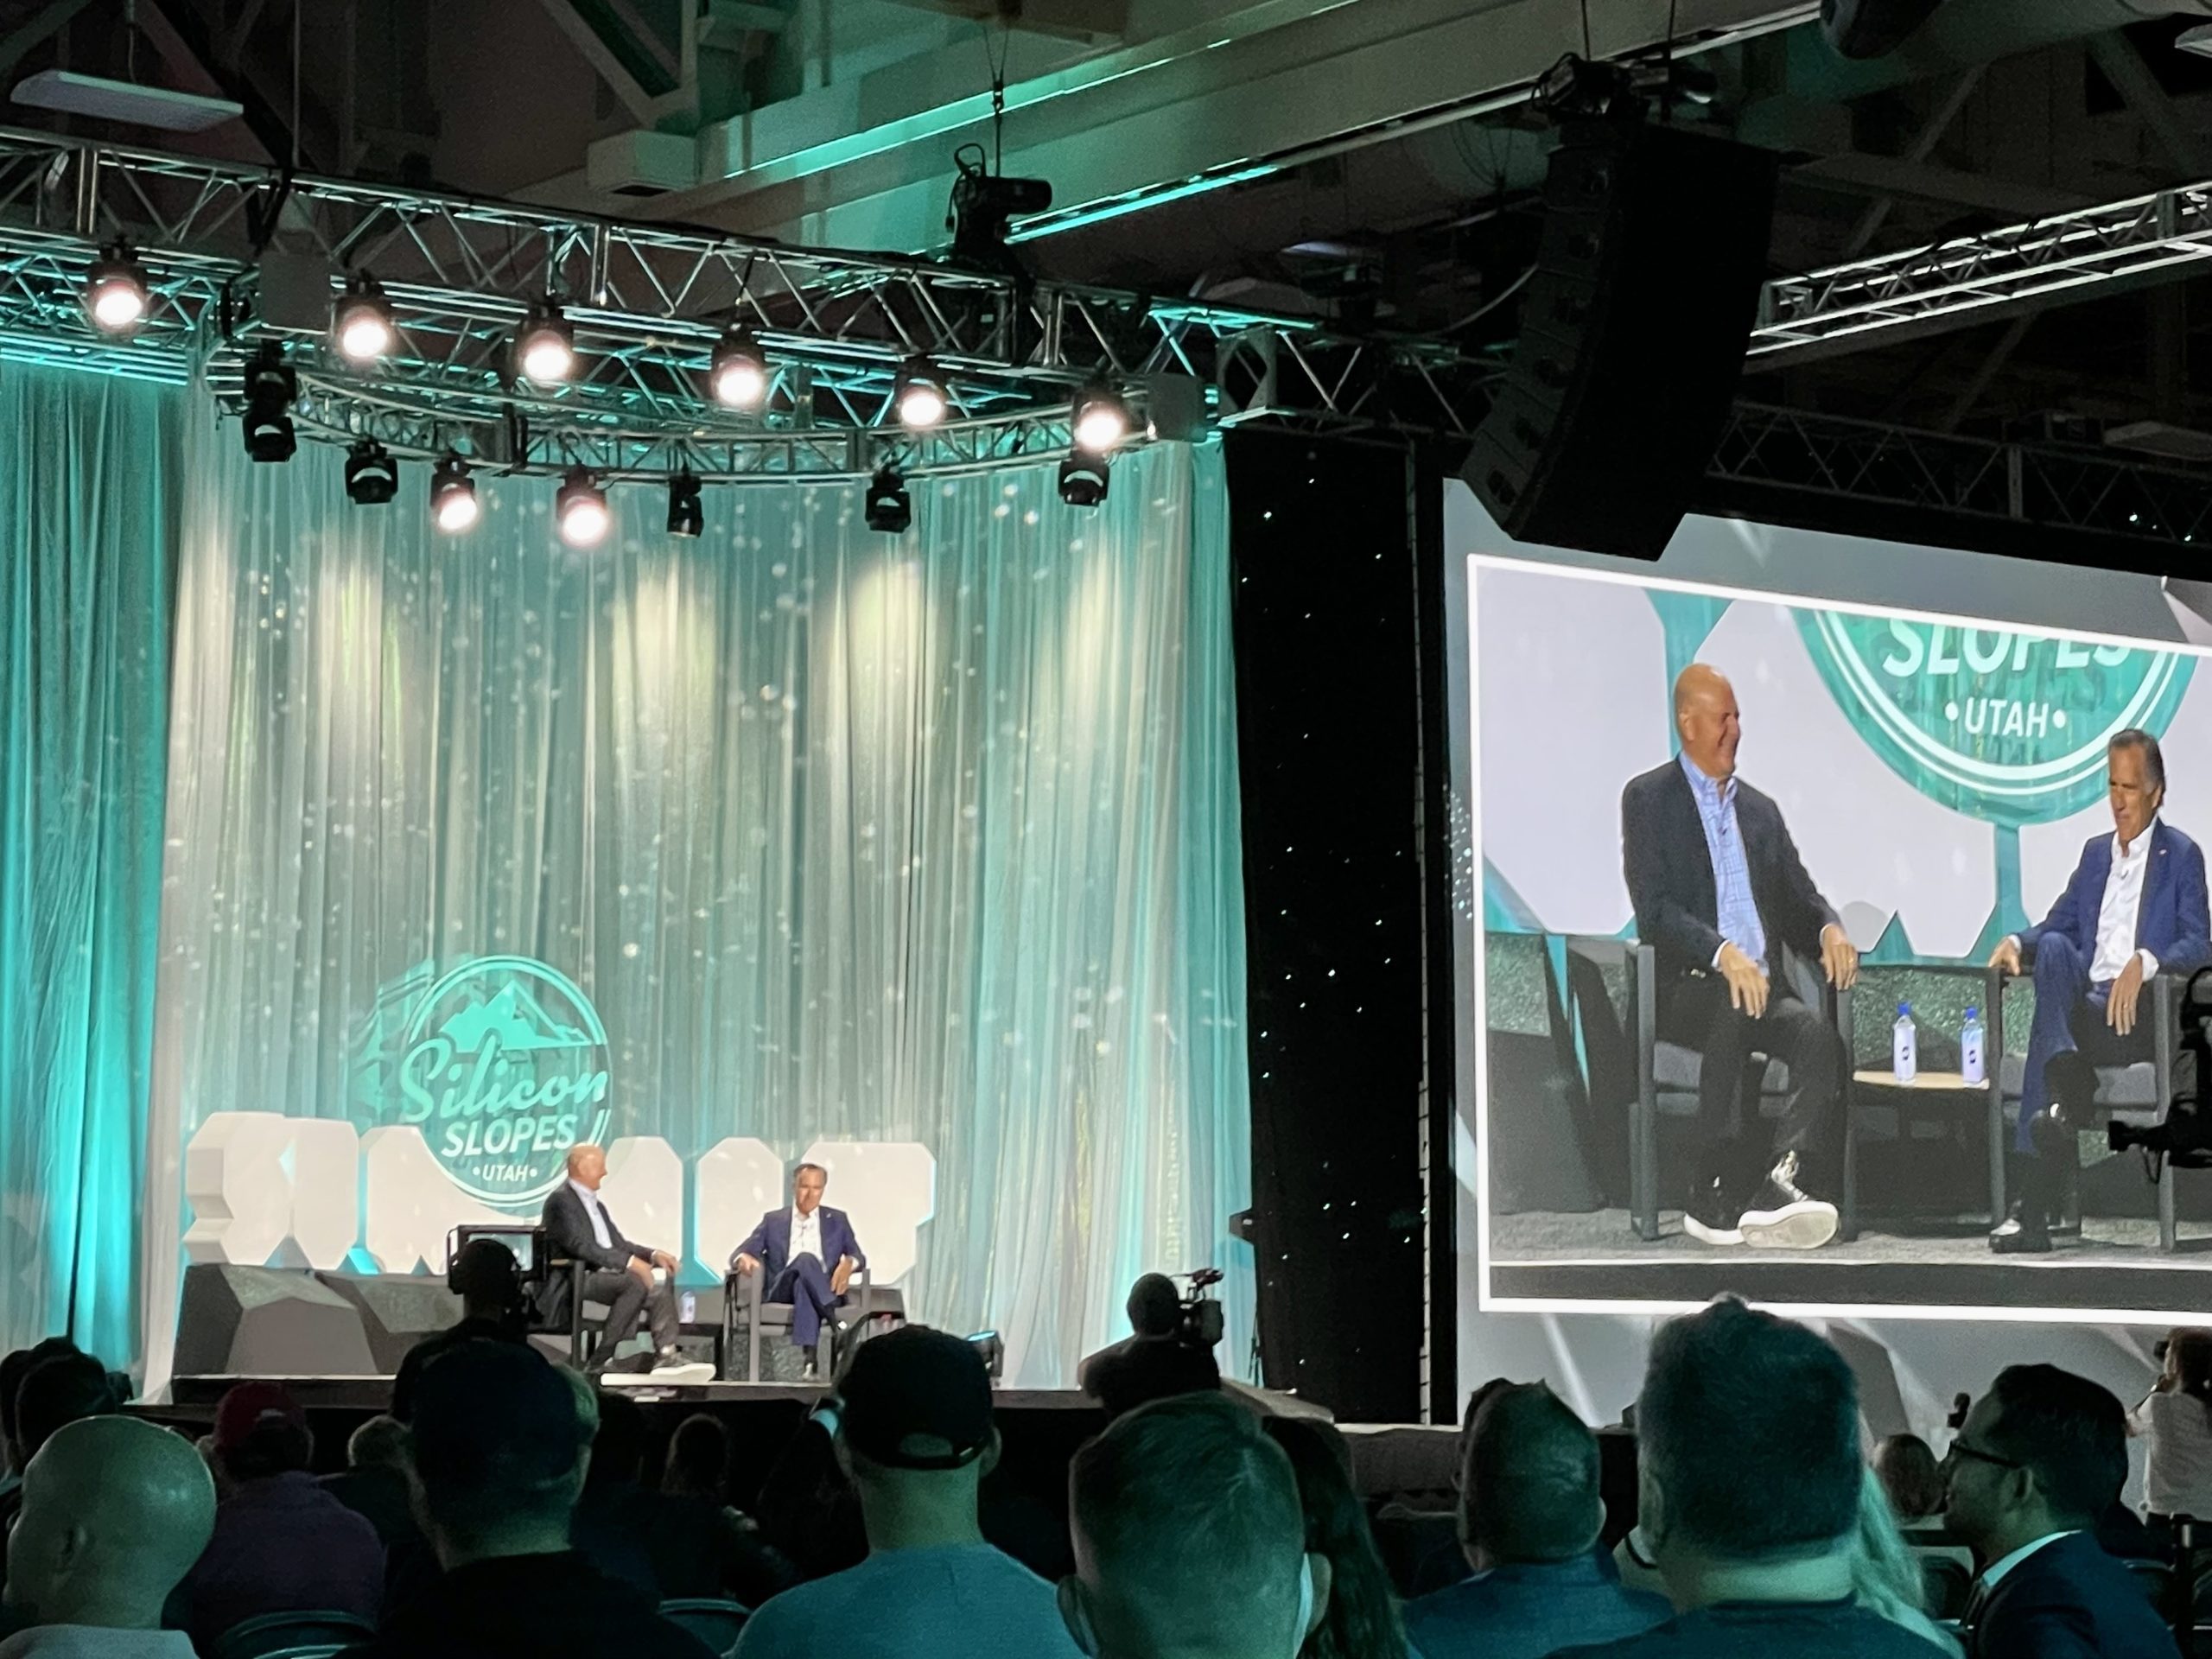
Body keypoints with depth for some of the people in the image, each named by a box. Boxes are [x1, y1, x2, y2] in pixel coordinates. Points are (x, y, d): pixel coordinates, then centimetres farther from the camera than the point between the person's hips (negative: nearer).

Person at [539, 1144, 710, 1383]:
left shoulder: (596, 1204, 24)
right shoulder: (561, 1200, -7)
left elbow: (618, 1244, 23)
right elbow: (580, 1246, -19)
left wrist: (652, 1255, 3)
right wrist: (629, 1262, -24)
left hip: (604, 1275, 9)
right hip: (576, 1281, -9)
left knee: (660, 1290, -10)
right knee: (635, 1282, -31)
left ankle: (666, 1357, -23)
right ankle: (602, 1361, -28)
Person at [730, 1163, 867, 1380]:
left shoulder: (837, 1220, 21)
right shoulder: (773, 1220, 19)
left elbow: (858, 1257, 16)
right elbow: (739, 1253, 10)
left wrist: (849, 1263, -11)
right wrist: (744, 1259, -17)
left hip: (824, 1290, 1)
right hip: (781, 1291, -1)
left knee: (803, 1285, -40)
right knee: (805, 1259, -36)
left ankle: (810, 1358, -52)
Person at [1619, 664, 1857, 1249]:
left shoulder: (1761, 810, 24)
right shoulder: (1648, 799, 6)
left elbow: (1798, 895, 21)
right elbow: (1654, 907, -8)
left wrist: (1829, 930, -4)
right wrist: (1722, 954, -25)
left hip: (1763, 984, 5)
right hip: (1685, 985, -5)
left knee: (1819, 1033, -27)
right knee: (1733, 1013, -37)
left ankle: (1777, 1186, -43)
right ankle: (1714, 1194, -37)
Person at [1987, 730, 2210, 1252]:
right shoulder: (2095, 853, 25)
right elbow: (2057, 925, 20)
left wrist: (2144, 962, -24)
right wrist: (2017, 942, -3)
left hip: (2141, 1012, -5)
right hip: (2085, 996, 5)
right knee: (2052, 948, -28)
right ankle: (2071, 1090, -45)